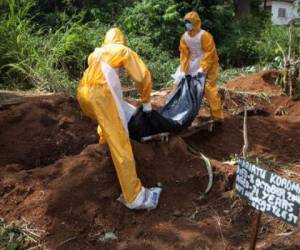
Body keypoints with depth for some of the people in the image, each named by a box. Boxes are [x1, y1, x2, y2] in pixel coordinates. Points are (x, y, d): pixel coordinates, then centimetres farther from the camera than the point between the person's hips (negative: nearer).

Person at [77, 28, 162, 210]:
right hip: (101, 94, -6)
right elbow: (143, 77, 9)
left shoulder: (96, 53, 31)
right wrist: (146, 102, 22)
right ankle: (135, 196, -12)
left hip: (83, 93, 6)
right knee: (120, 144, -9)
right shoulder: (124, 51, 16)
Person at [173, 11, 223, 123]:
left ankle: (217, 116, -11)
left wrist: (202, 69, -28)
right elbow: (184, 54, -1)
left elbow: (209, 54, -21)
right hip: (194, 65, 7)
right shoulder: (184, 37, 0)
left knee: (209, 88, -15)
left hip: (209, 65, -7)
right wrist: (183, 71, -8)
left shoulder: (205, 35, -19)